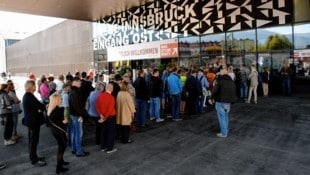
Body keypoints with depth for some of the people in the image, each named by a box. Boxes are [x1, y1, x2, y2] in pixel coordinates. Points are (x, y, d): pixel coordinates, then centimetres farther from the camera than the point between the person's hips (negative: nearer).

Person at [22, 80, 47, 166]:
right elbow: (40, 106, -24)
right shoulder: (30, 96, -24)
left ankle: (33, 156, 33)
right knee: (34, 140, 0)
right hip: (33, 121, -10)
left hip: (30, 120, 10)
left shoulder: (26, 96, 9)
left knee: (31, 139, 19)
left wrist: (39, 108, -5)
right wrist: (46, 106, -5)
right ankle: (34, 160, 10)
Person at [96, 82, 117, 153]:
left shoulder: (100, 95, -1)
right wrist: (104, 118, -15)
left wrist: (101, 115, -3)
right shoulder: (111, 97, -20)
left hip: (103, 116, 6)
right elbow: (110, 110, -22)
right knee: (111, 132, 5)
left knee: (103, 131, 16)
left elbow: (97, 106, 0)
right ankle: (109, 148, 11)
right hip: (110, 117, -6)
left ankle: (103, 147, 26)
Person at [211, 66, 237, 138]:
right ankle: (226, 130, 29)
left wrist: (213, 97, -2)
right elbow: (234, 91, 13)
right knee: (226, 116, 19)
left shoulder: (219, 80, -14)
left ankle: (224, 133, 6)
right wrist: (232, 99, 18)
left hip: (220, 101, -7)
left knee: (222, 117, 1)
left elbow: (215, 91, -18)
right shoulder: (231, 80, 9)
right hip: (228, 101, 7)